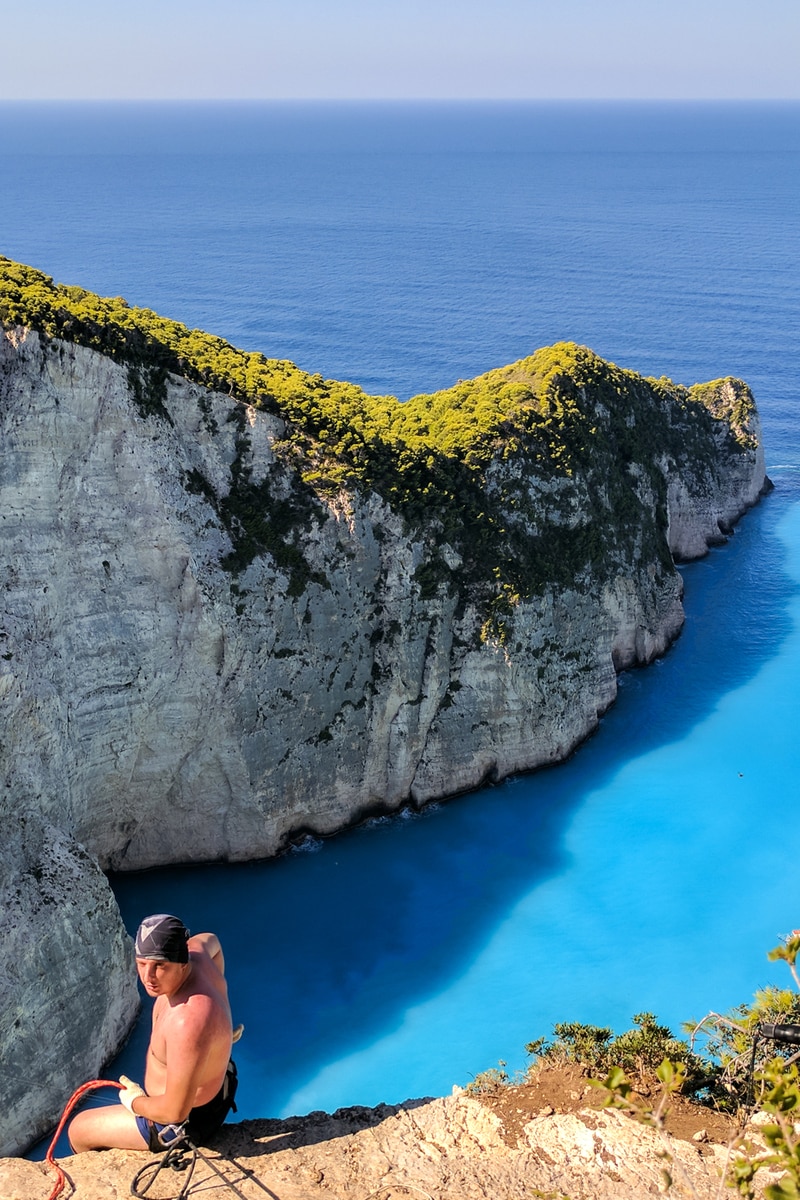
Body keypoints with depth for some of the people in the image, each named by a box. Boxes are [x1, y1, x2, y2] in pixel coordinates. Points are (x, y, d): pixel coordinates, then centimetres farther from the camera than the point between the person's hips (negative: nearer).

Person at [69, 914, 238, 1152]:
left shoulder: (188, 1022, -41)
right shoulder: (194, 950, -16)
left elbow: (175, 1111, -33)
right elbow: (212, 940, 12)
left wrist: (135, 1102, -14)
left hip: (187, 1119, -8)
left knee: (78, 1130, 11)